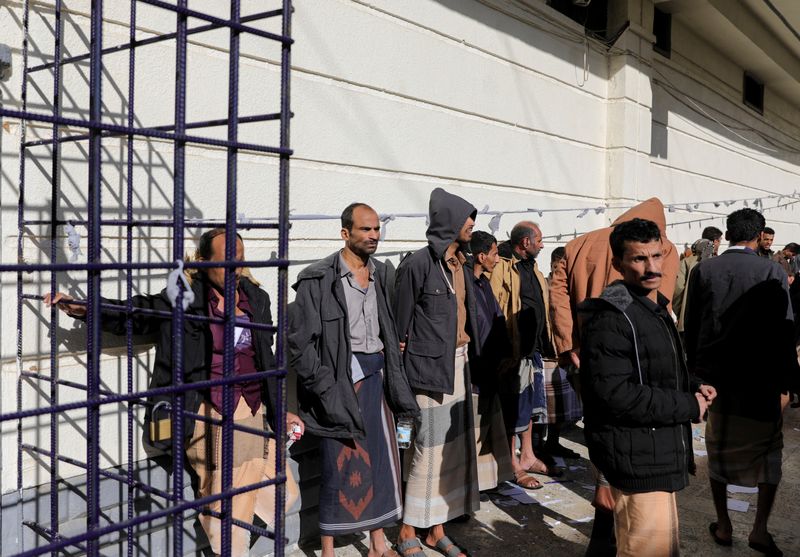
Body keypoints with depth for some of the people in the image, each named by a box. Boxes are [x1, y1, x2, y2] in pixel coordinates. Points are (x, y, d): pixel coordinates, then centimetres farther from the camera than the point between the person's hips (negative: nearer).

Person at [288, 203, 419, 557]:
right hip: (340, 378, -6)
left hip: (375, 374, 6)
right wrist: (323, 387, -14)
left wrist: (394, 380, 9)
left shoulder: (379, 273, 9)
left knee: (382, 457, 12)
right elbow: (300, 339, -11)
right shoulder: (319, 279, -10)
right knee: (340, 462, 1)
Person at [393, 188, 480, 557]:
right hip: (430, 367, -8)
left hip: (459, 363, 8)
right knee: (429, 449, -3)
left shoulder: (459, 263, 11)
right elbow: (401, 323, -9)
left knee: (454, 446, 11)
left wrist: (466, 357, 12)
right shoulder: (418, 264, -12)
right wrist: (403, 370, -8)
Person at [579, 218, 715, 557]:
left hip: (659, 452, 10)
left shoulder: (655, 308, 14)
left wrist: (692, 389, 3)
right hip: (637, 458, -10)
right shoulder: (610, 318, -20)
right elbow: (616, 395, -27)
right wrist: (689, 406, -19)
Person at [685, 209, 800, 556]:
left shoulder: (702, 271, 1)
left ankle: (723, 527, 20)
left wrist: (694, 370, 13)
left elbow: (690, 328, 4)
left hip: (714, 377, 2)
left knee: (718, 451, 13)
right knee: (769, 453, 11)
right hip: (760, 381, -2)